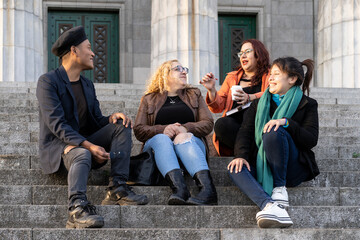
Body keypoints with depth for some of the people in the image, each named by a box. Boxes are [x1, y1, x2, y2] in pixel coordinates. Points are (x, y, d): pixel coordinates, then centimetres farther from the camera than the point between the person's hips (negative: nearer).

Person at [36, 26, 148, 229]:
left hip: (85, 142, 7)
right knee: (82, 154, -39)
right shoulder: (48, 82, -8)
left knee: (121, 126, -12)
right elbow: (56, 124, -19)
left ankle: (118, 188, -21)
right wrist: (89, 146, -29)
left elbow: (97, 121, 14)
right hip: (57, 144, -7)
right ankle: (78, 209, -54)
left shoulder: (87, 85, 18)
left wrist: (112, 118, -12)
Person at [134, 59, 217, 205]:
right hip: (158, 144, 0)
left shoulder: (194, 95, 25)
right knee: (161, 139, -35)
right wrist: (163, 129, -13)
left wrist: (185, 129, -11)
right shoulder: (149, 99, 21)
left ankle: (207, 188, -61)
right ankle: (179, 189, -61)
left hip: (190, 140, 0)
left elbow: (208, 124, 10)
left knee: (183, 138, -35)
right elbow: (138, 130, 7)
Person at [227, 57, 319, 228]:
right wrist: (241, 155, -15)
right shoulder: (259, 104, 20)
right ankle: (270, 206, -54)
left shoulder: (307, 105, 8)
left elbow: (311, 140, -6)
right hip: (261, 168, 3)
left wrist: (286, 122, -21)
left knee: (273, 133, -31)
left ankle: (280, 189, -23)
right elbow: (245, 131, 5)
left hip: (293, 170, -3)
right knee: (235, 169, -31)